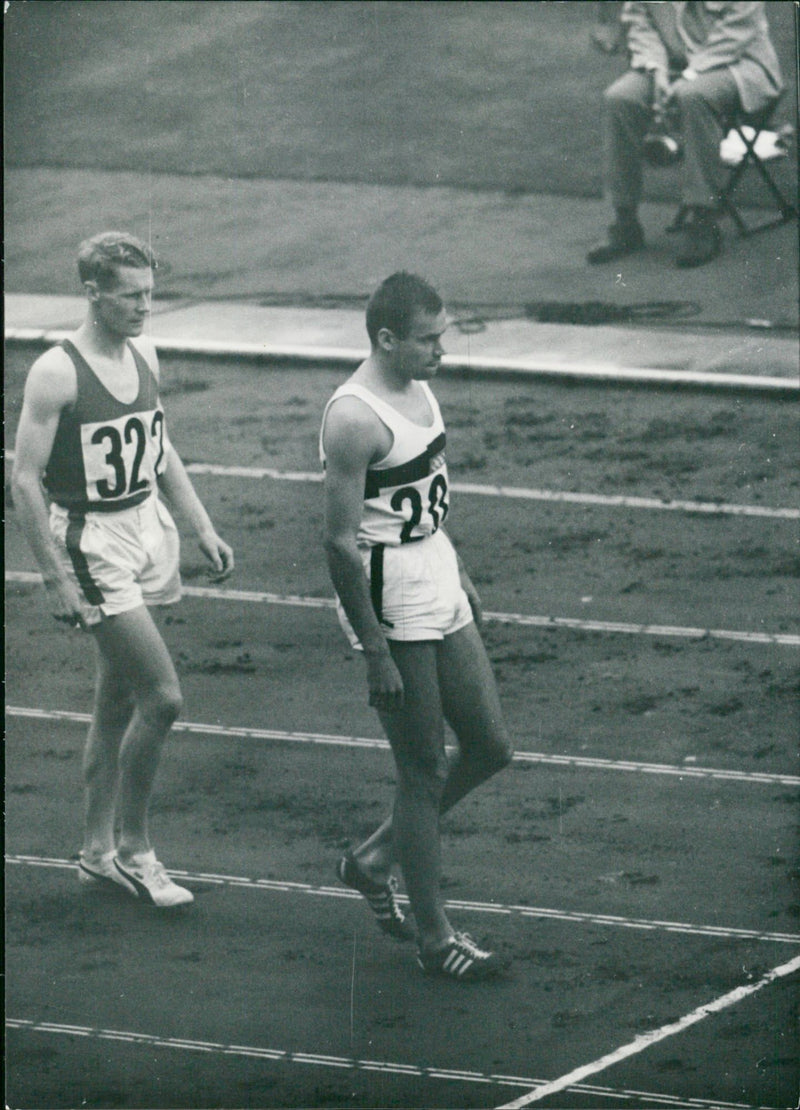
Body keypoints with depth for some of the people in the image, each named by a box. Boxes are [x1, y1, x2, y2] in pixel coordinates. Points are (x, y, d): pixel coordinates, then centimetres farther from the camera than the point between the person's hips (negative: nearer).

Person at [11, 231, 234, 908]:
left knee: (118, 702, 12)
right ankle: (132, 849, 4)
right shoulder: (56, 375, -16)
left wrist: (203, 528, 14)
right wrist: (57, 580, -17)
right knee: (162, 697, -11)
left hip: (148, 528, 7)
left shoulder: (144, 356, 7)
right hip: (91, 540, -7)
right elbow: (25, 480, -15)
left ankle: (100, 852, 21)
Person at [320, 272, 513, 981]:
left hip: (438, 588, 9)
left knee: (490, 748, 13)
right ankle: (435, 939, 11)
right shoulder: (354, 419, -22)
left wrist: (460, 576, 24)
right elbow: (341, 543, -22)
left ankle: (375, 860, 29)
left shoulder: (419, 388, 7)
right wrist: (376, 653, -21)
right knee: (425, 774, -1)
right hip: (391, 602, -9)